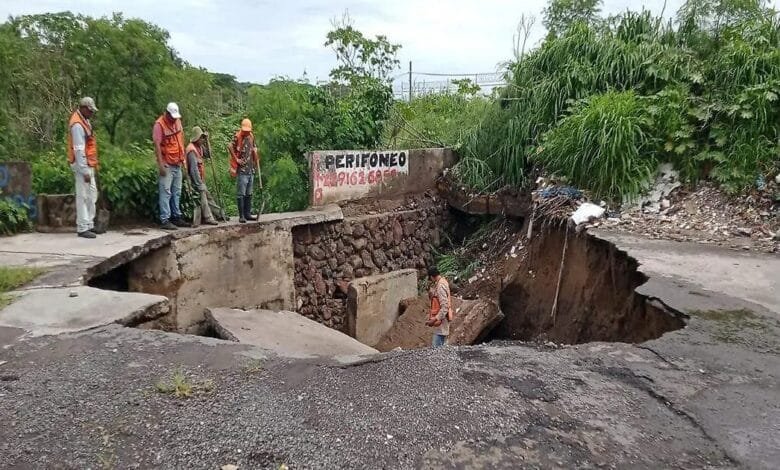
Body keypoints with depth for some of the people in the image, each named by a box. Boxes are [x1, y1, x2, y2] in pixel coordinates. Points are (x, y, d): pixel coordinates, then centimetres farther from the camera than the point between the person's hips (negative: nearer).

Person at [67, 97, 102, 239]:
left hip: (88, 164, 10)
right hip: (82, 165, -10)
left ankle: (89, 225, 23)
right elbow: (79, 150, -22)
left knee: (92, 195, 15)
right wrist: (84, 171, -23)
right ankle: (82, 228, 0)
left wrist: (91, 166, 15)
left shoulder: (84, 120, 12)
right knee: (83, 197, -5)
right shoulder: (77, 124, -18)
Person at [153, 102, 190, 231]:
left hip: (177, 164, 7)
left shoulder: (177, 121, 9)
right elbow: (157, 145, -16)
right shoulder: (159, 124, -12)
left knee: (177, 192, 13)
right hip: (167, 165, -7)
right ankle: (165, 220, -5)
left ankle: (176, 217, 21)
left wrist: (183, 157, 17)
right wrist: (161, 164, -20)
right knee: (166, 192, -6)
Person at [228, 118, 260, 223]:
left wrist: (256, 159, 18)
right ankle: (241, 216, -2)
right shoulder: (237, 137, -9)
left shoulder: (251, 136, 12)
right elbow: (230, 146, -20)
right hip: (242, 170, -7)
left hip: (251, 169, 7)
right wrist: (236, 159, -17)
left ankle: (248, 214, 20)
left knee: (248, 193, 12)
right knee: (241, 194, -4)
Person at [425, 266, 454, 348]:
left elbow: (445, 307, -25)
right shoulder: (442, 281, 9)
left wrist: (435, 319, -26)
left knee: (437, 347, -8)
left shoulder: (440, 286, -21)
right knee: (442, 346, 16)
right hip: (441, 319, 10)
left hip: (441, 320, -10)